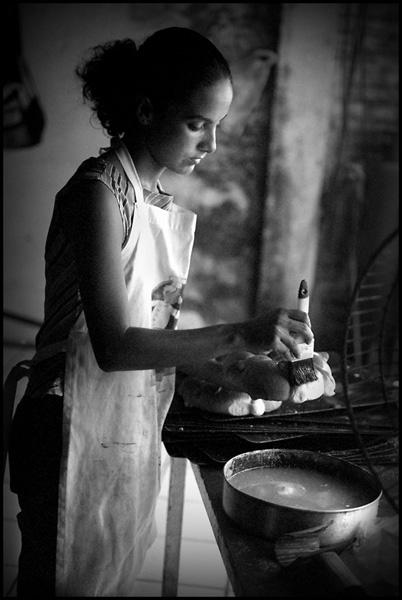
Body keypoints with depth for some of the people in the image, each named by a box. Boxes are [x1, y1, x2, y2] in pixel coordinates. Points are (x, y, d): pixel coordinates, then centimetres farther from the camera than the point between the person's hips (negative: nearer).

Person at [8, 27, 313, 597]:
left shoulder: (168, 205, 7)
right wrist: (240, 334, -25)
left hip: (135, 431, 8)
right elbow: (114, 345, -25)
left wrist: (232, 375, -1)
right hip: (79, 434, -8)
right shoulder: (99, 191, -18)